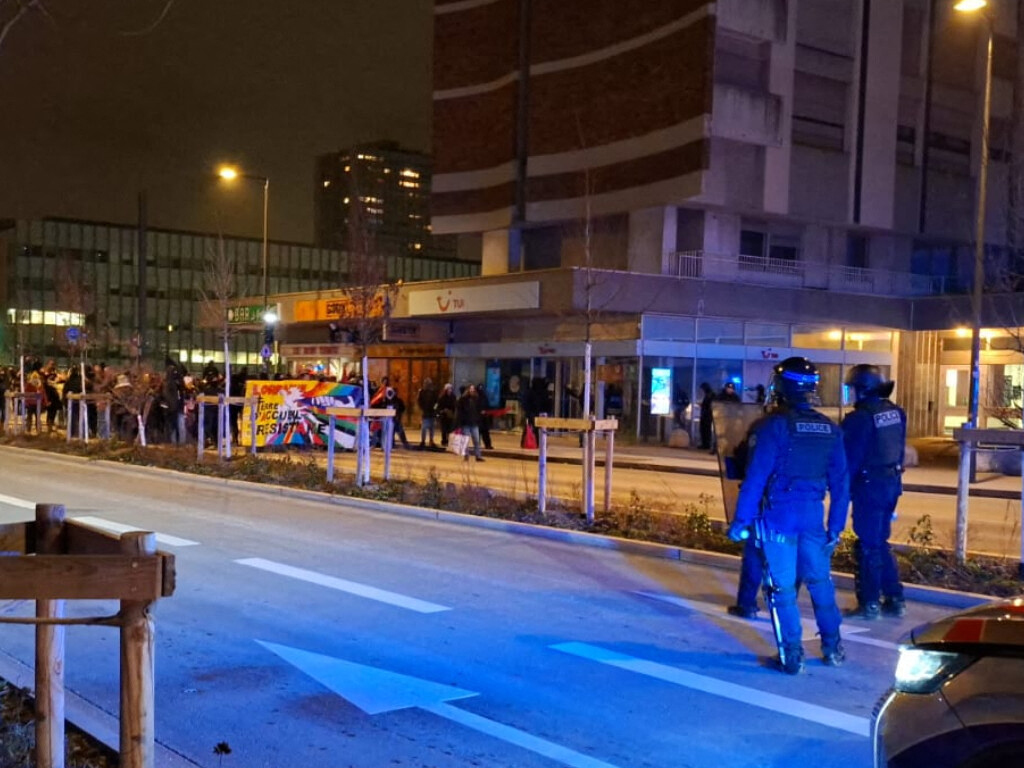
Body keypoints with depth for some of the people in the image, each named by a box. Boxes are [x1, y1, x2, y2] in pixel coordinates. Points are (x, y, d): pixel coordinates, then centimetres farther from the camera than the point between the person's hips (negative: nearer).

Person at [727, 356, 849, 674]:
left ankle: (792, 655, 8)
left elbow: (756, 477, -14)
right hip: (813, 515, 5)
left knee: (784, 586, 3)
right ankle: (832, 647, 26)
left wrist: (740, 520, -8)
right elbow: (840, 482, 6)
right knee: (820, 581, 18)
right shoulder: (830, 429, 4)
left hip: (779, 515, -4)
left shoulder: (775, 425, -11)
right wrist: (836, 526, 13)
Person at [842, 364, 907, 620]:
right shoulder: (896, 412, 6)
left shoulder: (860, 418, -18)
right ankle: (894, 599, 20)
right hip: (891, 482, 8)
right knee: (880, 542, 18)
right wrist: (893, 474, 18)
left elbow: (850, 458, -15)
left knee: (868, 545, 2)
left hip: (870, 486, -8)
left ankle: (870, 603, 7)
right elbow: (899, 450, 11)